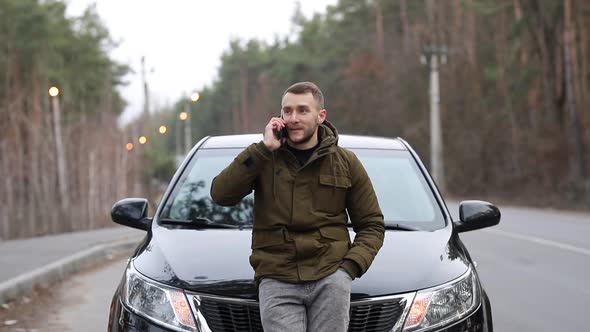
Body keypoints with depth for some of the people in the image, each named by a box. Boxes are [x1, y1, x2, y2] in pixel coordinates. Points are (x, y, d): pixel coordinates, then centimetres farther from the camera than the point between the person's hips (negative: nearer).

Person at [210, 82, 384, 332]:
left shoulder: (345, 162, 8)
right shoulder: (264, 158, 7)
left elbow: (371, 224, 11)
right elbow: (221, 194, -8)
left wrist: (351, 266, -6)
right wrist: (263, 149, -11)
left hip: (330, 279, 1)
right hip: (277, 281, 0)